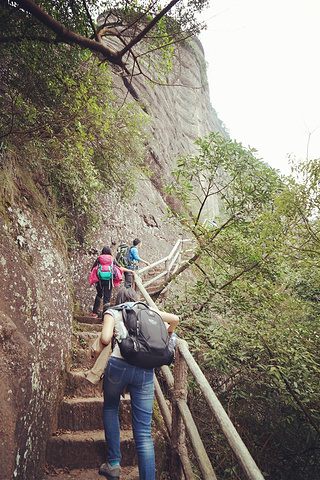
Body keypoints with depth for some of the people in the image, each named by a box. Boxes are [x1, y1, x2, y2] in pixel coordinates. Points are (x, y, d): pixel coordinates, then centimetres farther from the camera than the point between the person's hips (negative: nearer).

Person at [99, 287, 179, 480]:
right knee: (144, 433, 7)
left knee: (110, 408, 28)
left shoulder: (113, 312, 12)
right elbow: (175, 319, 16)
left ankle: (114, 464, 24)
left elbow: (105, 339, -4)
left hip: (119, 365, -1)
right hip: (146, 371, 2)